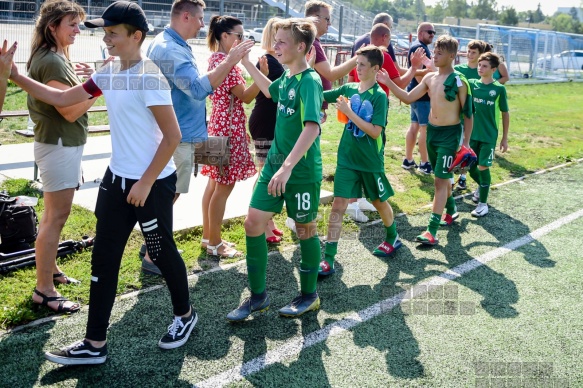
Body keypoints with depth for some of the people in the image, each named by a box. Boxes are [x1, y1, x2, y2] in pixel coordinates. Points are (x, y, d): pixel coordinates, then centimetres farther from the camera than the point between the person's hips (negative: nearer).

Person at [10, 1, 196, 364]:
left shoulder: (149, 77, -18)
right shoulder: (108, 73, 6)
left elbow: (173, 135, -19)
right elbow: (62, 98, 13)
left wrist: (146, 182, -17)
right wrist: (16, 77, 3)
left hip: (153, 183, -8)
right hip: (117, 179, 8)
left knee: (162, 251, 9)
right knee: (103, 257, 8)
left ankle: (185, 315, 35)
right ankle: (95, 344, 18)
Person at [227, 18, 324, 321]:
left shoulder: (309, 81, -18)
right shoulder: (287, 77, 7)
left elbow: (312, 128, -30)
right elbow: (271, 91, 32)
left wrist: (288, 167, -38)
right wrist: (247, 63, 27)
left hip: (302, 169, -8)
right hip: (275, 162, 8)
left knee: (305, 229, 8)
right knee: (253, 224, 5)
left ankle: (309, 295, 27)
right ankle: (258, 295, 18)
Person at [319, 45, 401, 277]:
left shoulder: (379, 96, -13)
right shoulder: (349, 88, 1)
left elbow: (375, 132, -19)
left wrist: (349, 112, -22)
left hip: (370, 161, -3)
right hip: (347, 158, 3)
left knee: (379, 202, 17)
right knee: (338, 204, -5)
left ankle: (393, 238, 44)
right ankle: (328, 259, -3)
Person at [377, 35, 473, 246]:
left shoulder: (459, 81, -12)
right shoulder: (429, 78, 5)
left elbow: (468, 114, -8)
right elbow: (408, 98, 8)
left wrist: (466, 143, -9)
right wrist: (388, 83, -4)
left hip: (450, 134, -6)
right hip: (431, 131, 7)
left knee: (440, 180, -9)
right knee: (441, 177, 19)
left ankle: (432, 231, -10)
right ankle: (451, 210, 42)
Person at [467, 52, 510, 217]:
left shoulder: (499, 89, -5)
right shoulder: (471, 84, 2)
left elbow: (505, 114, 1)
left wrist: (505, 138, 3)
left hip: (489, 135, -3)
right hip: (472, 133, 3)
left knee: (483, 167, -7)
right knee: (472, 168, 10)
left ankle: (483, 203, 6)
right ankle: (482, 187, 41)